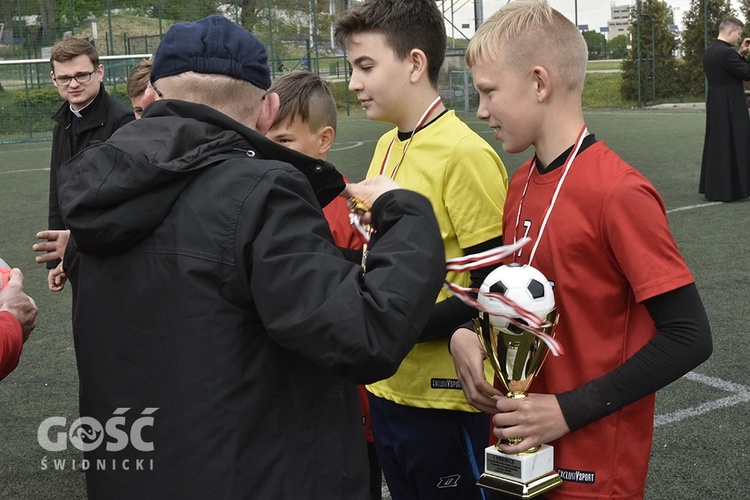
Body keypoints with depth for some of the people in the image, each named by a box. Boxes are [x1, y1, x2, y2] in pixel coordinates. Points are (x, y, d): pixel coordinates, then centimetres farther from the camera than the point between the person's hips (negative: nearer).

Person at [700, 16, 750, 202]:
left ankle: (714, 186, 20)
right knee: (733, 145, -2)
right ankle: (729, 189, 3)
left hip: (715, 106, 9)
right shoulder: (726, 53, -20)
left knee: (717, 144, 14)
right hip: (730, 107, -9)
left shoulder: (709, 52, 9)